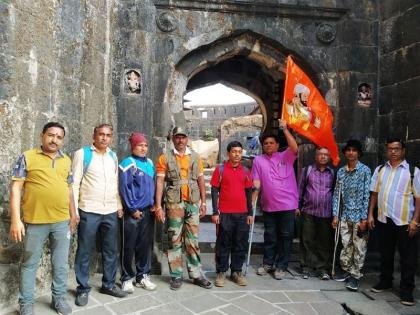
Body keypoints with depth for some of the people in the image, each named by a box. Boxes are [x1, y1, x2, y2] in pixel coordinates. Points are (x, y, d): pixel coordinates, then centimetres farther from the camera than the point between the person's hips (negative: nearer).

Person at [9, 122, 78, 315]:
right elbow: (16, 188, -6)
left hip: (62, 221, 3)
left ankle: (59, 298, 29)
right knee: (29, 264, 11)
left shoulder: (67, 160, 9)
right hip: (34, 222, -3)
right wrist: (16, 220, -12)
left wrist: (73, 215, 15)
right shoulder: (27, 157, -3)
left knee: (61, 264, 13)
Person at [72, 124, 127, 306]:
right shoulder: (82, 154, -3)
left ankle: (108, 284, 28)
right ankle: (83, 289, 22)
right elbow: (74, 183, -5)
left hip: (111, 212, 5)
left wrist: (119, 206, 13)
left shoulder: (113, 156, 12)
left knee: (111, 250, 13)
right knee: (85, 252, 7)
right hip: (89, 212, -5)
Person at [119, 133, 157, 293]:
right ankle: (127, 278, 16)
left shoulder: (150, 163, 11)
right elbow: (124, 189, -12)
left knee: (146, 245, 11)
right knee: (128, 246, 3)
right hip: (133, 212, -6)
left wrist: (154, 205, 10)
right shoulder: (127, 164, -8)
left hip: (148, 211, 6)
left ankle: (142, 276, 24)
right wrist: (132, 209, -12)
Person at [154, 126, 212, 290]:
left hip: (193, 203, 2)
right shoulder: (165, 158, 1)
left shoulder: (195, 157, 10)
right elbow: (159, 182, -3)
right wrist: (158, 206, -9)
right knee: (174, 240, 6)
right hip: (174, 204, -2)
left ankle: (196, 274, 18)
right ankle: (176, 276, 17)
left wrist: (203, 202, 7)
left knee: (193, 240, 8)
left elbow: (201, 181, 12)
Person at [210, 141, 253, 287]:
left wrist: (250, 213, 9)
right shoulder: (220, 169, -1)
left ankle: (236, 272, 22)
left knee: (241, 244, 9)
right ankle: (220, 272, 17)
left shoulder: (245, 171, 8)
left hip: (242, 214, 3)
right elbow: (214, 191, -2)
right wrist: (215, 212, -6)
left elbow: (248, 192, 12)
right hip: (225, 214, -3)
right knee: (223, 244, 5)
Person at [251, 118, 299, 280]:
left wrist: (285, 129, -24)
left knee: (285, 236, 6)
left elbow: (295, 148, -19)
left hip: (287, 204, -1)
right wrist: (252, 201, -5)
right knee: (269, 236, 15)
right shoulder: (258, 160, 5)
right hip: (268, 206, 2)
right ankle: (268, 263, 30)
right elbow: (256, 183, 2)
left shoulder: (286, 157, 2)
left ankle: (281, 266, 20)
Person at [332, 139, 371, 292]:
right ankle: (345, 269, 30)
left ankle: (355, 276, 14)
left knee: (359, 247, 2)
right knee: (345, 245, 12)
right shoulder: (340, 171, 7)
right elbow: (337, 194, 7)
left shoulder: (365, 170, -5)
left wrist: (364, 218, -12)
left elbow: (367, 195, -9)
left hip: (359, 216, -3)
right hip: (345, 215, 4)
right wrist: (335, 215, 2)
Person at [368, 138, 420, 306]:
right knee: (385, 254, 17)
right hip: (383, 220, 4)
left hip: (405, 222, -3)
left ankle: (406, 290, 18)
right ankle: (385, 281, 34)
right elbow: (374, 194, 10)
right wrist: (370, 214, 6)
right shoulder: (380, 170, 9)